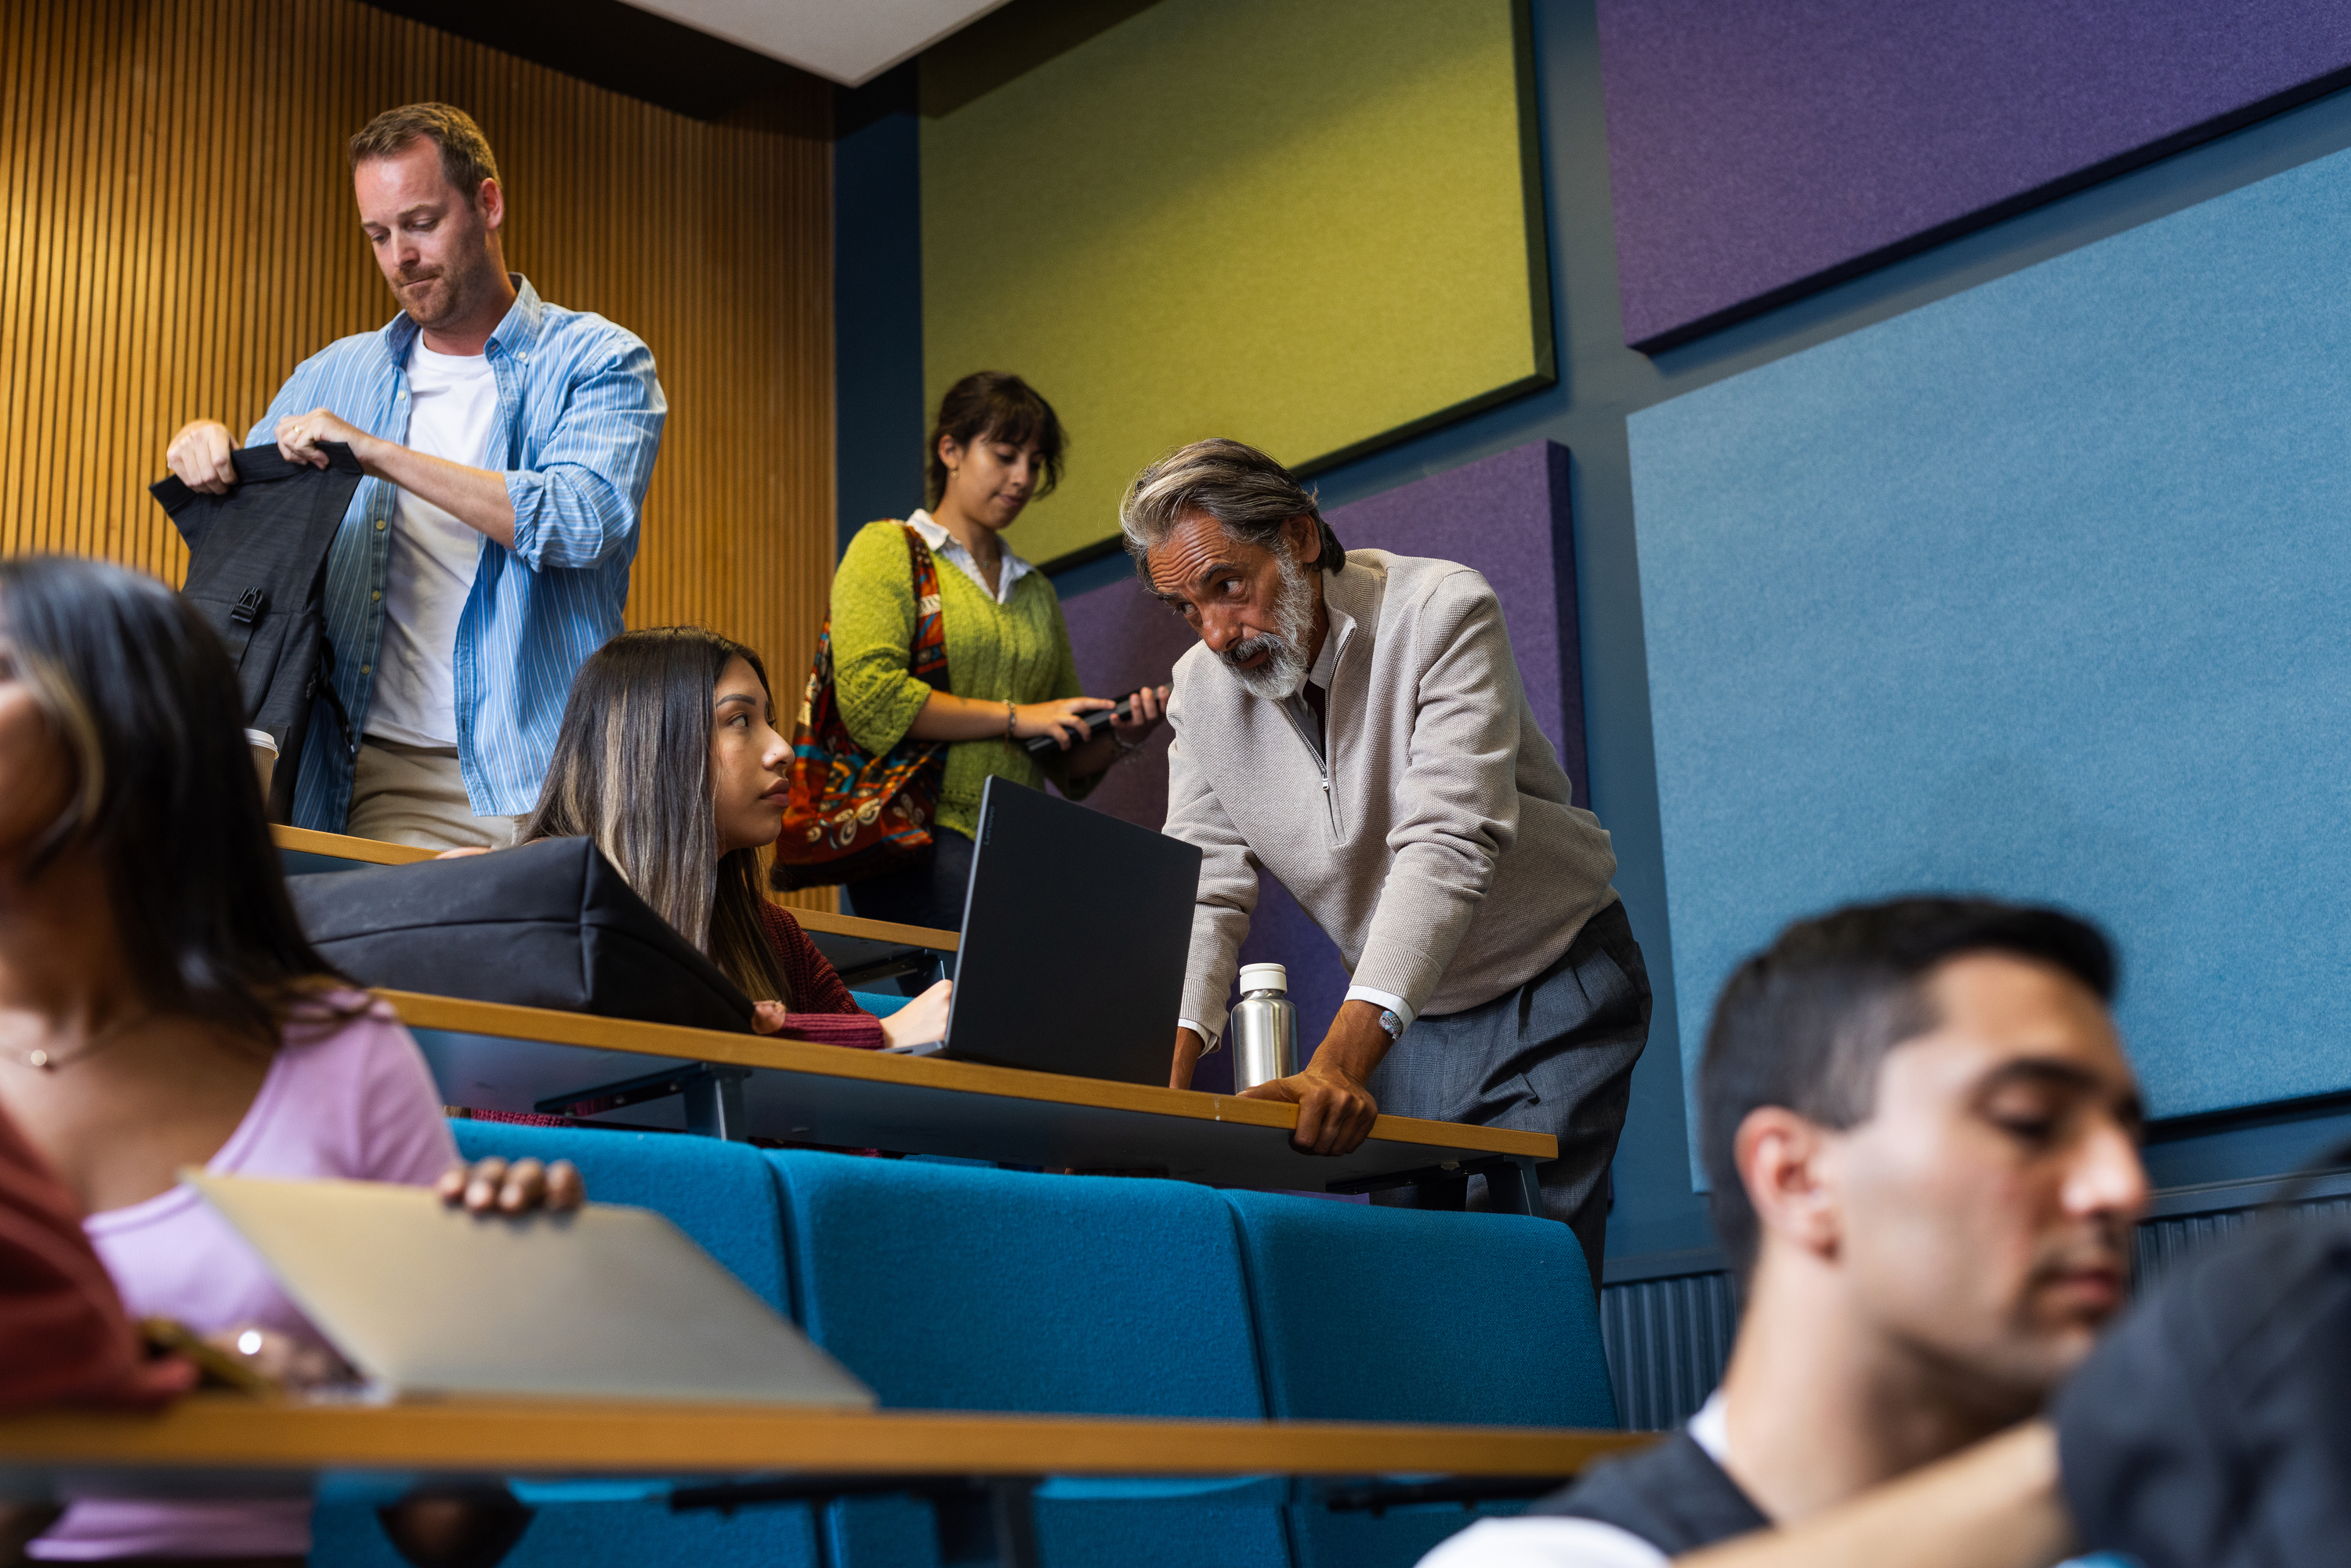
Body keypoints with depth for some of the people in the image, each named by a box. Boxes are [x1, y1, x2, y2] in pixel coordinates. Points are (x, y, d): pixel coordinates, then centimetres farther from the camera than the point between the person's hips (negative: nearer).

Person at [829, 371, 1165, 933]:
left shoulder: (1035, 591, 24)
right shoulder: (887, 550, 7)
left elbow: (1068, 764, 25)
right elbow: (869, 695, -10)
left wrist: (1119, 738, 3)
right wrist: (1014, 717, -8)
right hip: (921, 831, -6)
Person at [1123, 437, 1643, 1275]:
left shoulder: (1442, 613, -22)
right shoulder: (1200, 691, -5)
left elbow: (1446, 846, -32)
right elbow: (1205, 891, -6)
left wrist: (1340, 1060, -44)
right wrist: (1167, 1072, -26)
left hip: (1551, 998, -4)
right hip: (1401, 1019, 5)